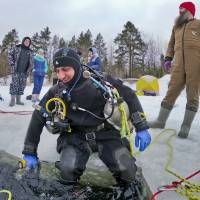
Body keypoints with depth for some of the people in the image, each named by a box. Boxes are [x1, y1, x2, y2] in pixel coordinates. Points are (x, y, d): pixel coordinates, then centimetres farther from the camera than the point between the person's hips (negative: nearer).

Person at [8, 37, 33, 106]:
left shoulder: (29, 52, 13)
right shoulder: (16, 48, 2)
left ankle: (18, 100, 14)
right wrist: (12, 64, -6)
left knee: (22, 85, 5)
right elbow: (9, 54, 2)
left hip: (24, 72, 4)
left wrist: (29, 69, 6)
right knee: (14, 84, -8)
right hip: (16, 70, -4)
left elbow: (31, 62, 17)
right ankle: (12, 100, -3)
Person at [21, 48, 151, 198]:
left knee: (127, 171, -18)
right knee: (68, 170, -27)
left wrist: (141, 127, -9)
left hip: (105, 133, -1)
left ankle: (127, 191, 18)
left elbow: (129, 95, -4)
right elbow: (38, 119, 4)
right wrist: (30, 152, 4)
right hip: (76, 136, 1)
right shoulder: (56, 92, -6)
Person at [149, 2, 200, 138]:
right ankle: (161, 121, 8)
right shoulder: (176, 27, 25)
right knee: (171, 92, 2)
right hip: (178, 64, 4)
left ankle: (186, 125, 2)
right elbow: (171, 44, 26)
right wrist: (168, 58, 11)